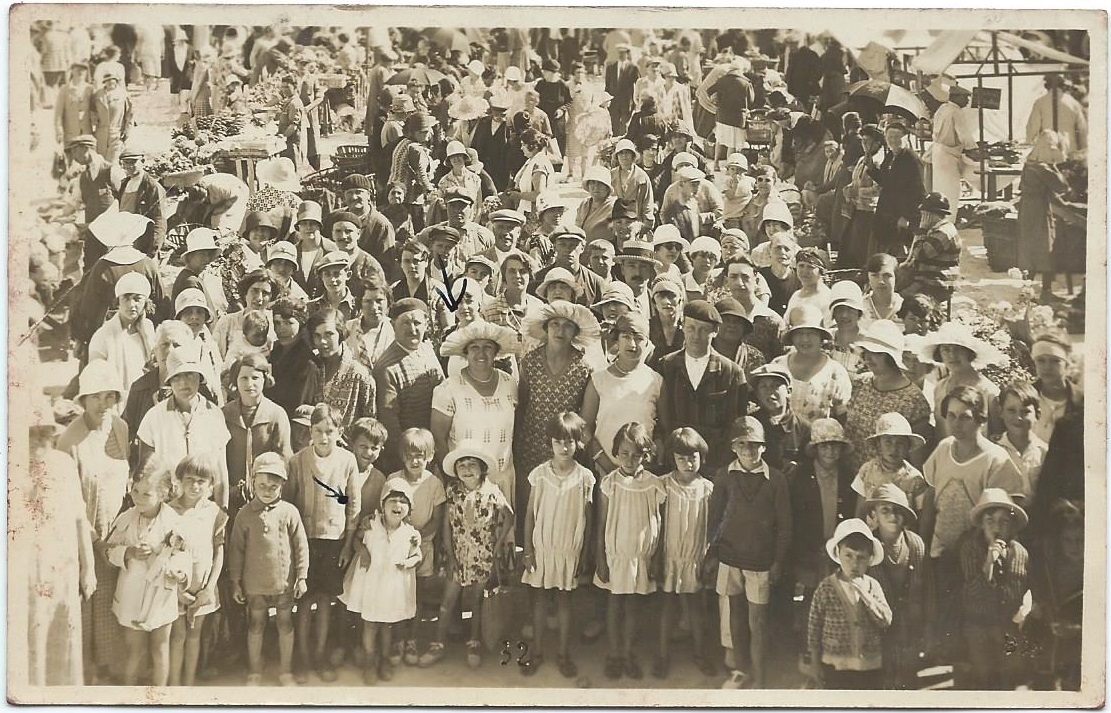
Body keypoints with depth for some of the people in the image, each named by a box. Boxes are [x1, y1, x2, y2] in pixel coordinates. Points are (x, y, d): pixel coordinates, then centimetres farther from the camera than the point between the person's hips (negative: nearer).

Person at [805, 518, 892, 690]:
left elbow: (886, 620, -12)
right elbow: (814, 626, -4)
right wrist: (814, 662, 0)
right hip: (836, 666, -2)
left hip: (870, 665, 2)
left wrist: (865, 595, -21)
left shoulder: (873, 586, -3)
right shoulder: (826, 588, -10)